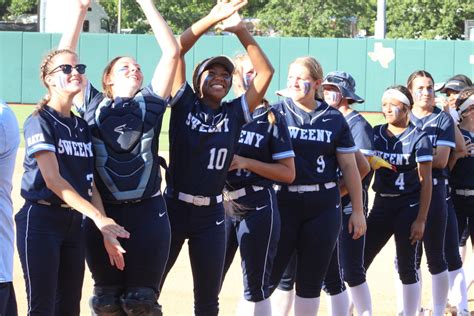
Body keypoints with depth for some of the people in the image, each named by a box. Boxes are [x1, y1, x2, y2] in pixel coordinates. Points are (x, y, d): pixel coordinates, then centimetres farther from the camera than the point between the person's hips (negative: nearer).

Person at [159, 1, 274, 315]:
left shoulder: (234, 113, 3)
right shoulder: (184, 105, -2)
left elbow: (266, 72, -2)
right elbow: (175, 50, -11)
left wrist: (240, 30, -10)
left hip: (211, 215, 2)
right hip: (174, 207, -2)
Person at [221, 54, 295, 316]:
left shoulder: (272, 119, 0)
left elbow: (288, 173, -4)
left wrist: (246, 162, -13)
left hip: (258, 209, -2)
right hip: (222, 206, 3)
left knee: (256, 286, 1)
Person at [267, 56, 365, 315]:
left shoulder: (334, 119, 5)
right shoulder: (276, 113, 1)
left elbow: (349, 167, 8)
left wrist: (357, 211, 6)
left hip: (323, 206, 2)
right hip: (283, 203, -2)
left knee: (311, 280, 8)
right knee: (267, 276, -4)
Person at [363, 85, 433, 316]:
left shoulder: (418, 138, -5)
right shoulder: (376, 134, 9)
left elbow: (425, 181, -6)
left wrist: (421, 219, -10)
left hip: (408, 206, -5)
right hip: (381, 204, 5)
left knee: (406, 266, -1)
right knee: (359, 262, 1)